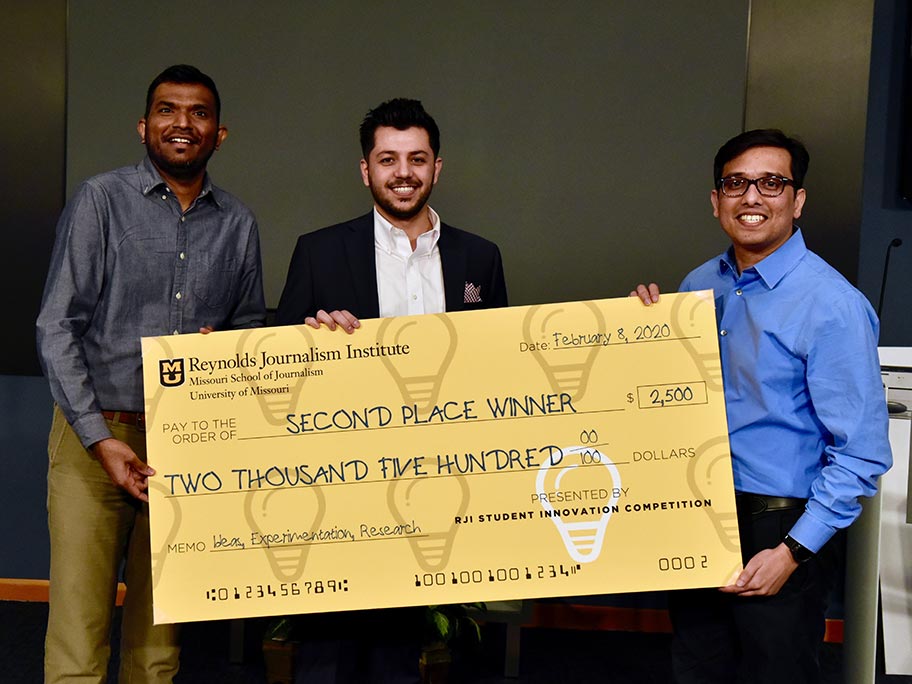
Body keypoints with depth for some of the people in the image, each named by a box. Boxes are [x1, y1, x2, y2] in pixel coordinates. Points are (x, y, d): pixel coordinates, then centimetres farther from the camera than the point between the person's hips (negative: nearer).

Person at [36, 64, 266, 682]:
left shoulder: (239, 225, 9)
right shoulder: (101, 201, 0)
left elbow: (252, 326, 19)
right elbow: (58, 326, -5)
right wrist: (101, 440, -12)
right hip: (96, 434, -2)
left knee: (160, 629, 11)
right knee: (78, 630, -2)